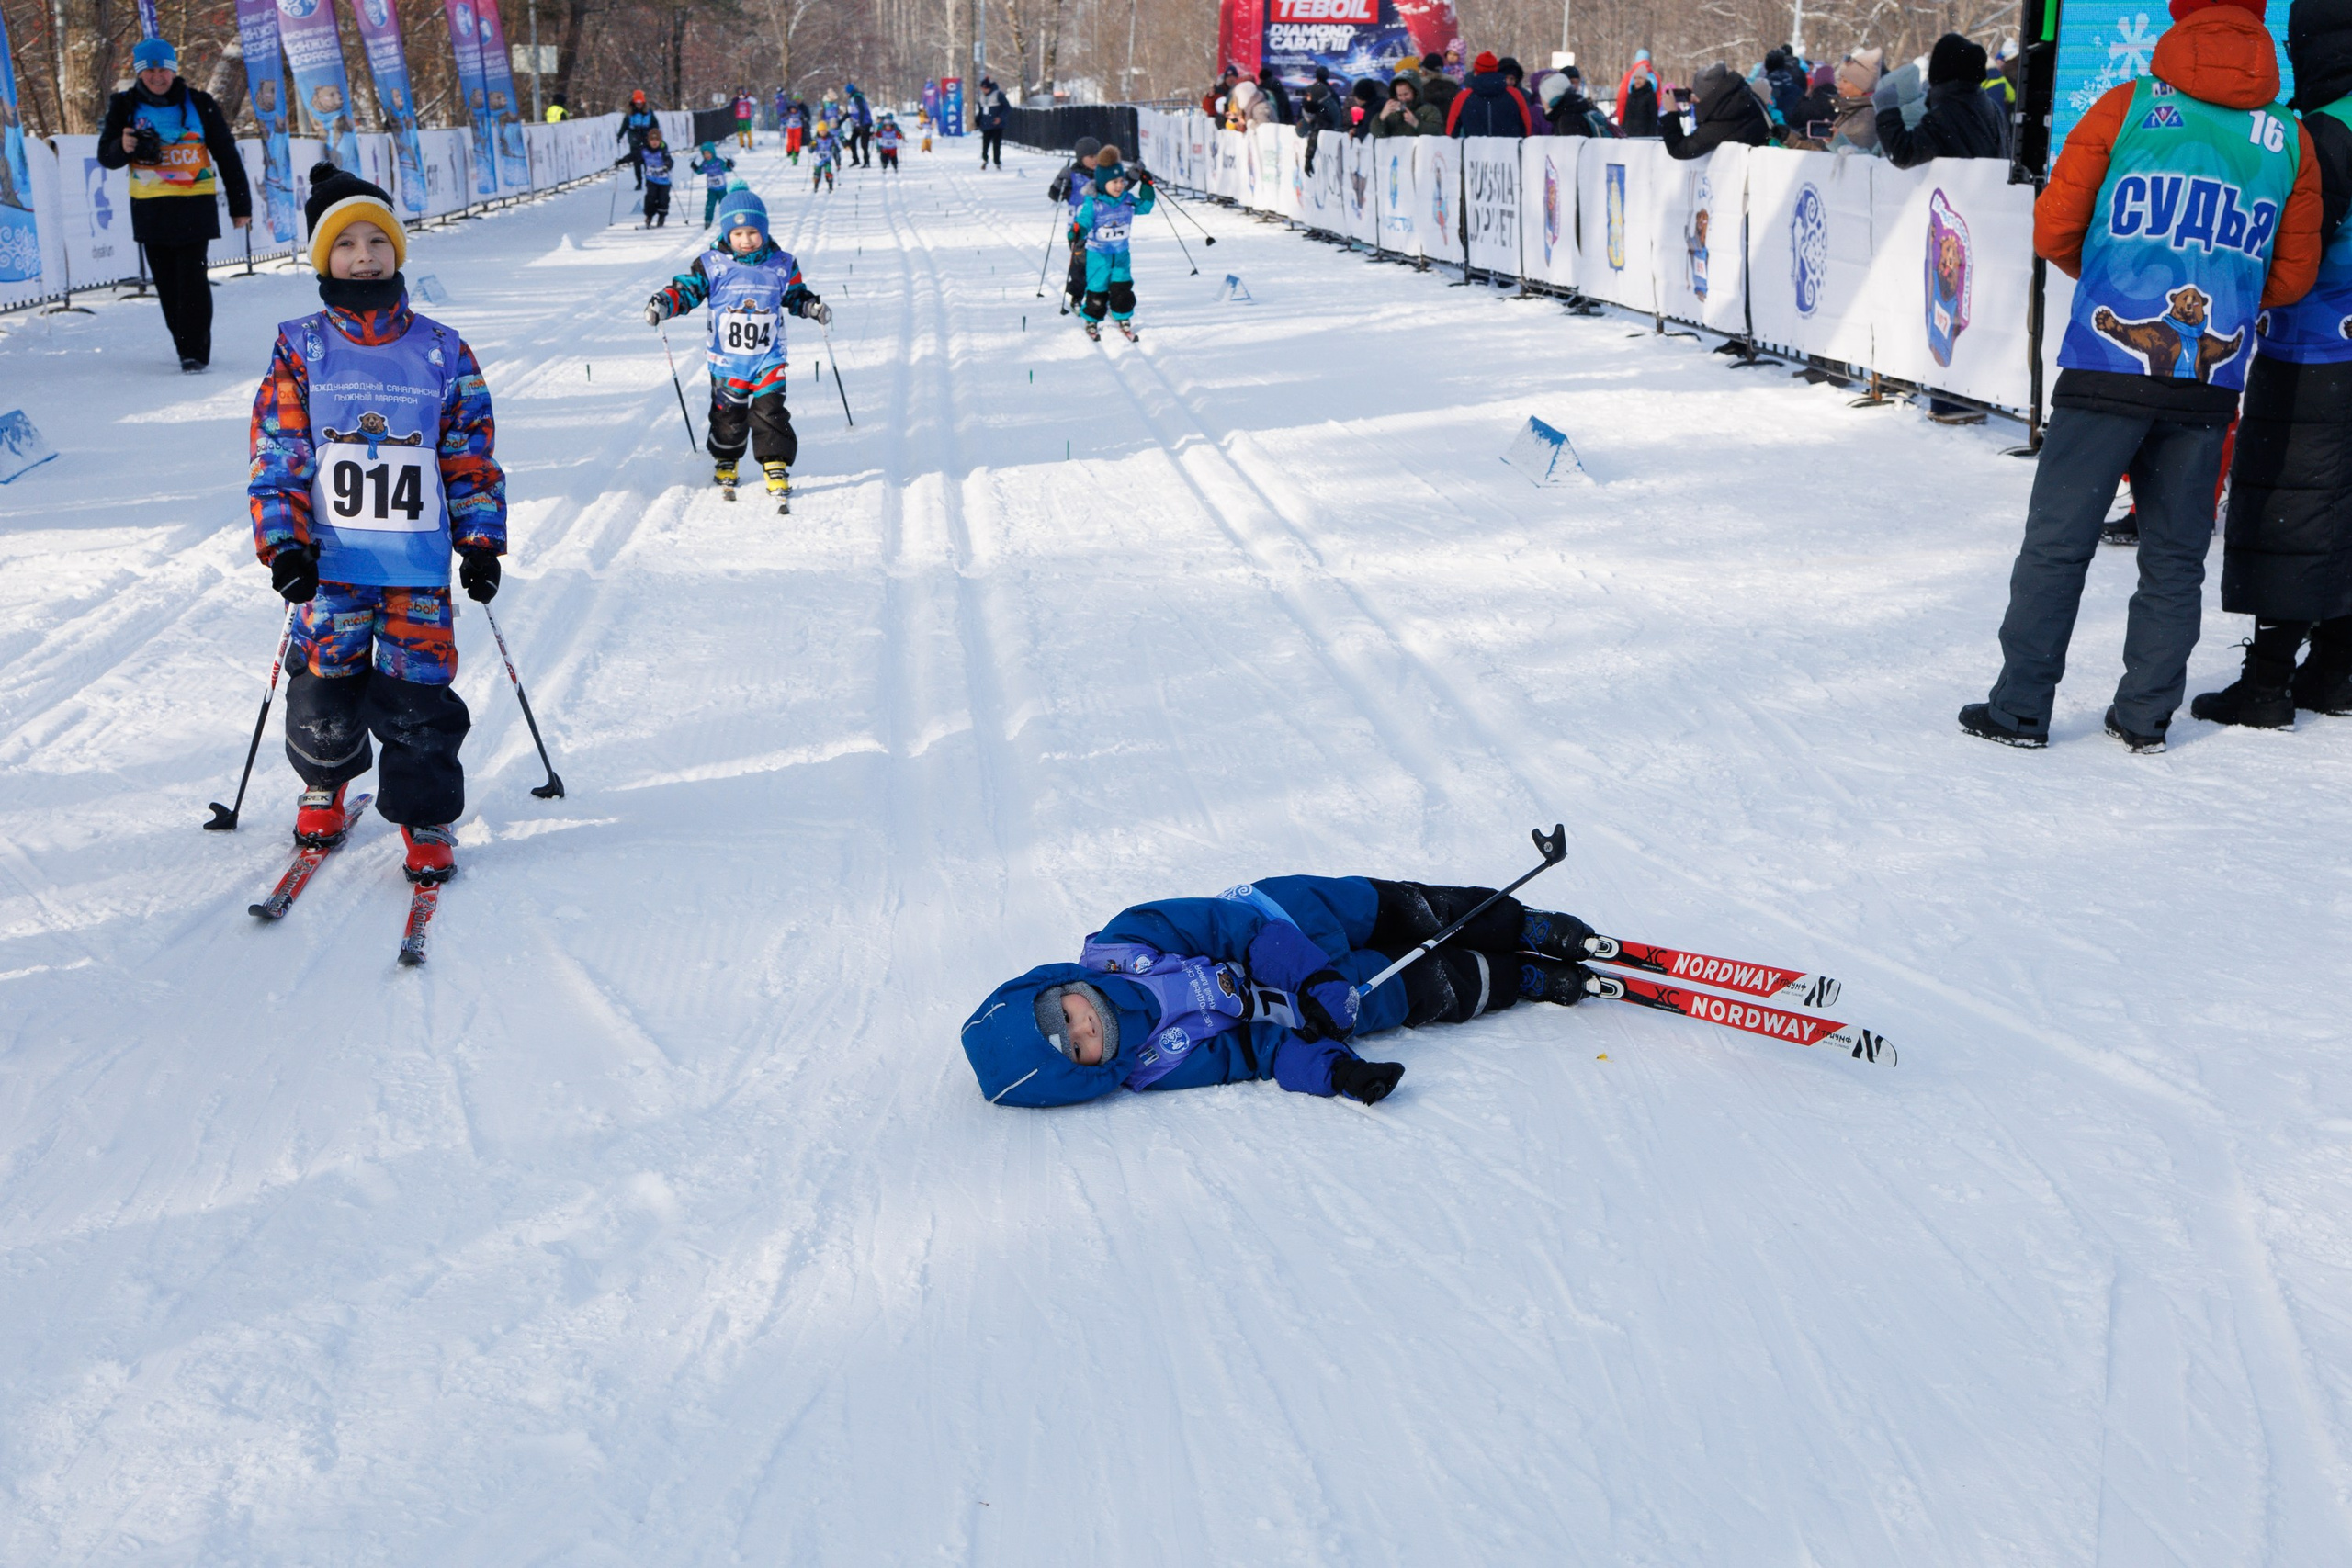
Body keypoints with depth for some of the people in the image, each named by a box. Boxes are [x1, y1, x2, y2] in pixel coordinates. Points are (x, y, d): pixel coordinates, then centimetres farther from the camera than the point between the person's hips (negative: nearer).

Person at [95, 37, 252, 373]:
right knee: (166, 282, 6)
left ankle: (195, 351, -8)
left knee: (192, 278, -11)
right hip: (149, 208, 3)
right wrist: (123, 148, -18)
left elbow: (227, 155, 8)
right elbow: (106, 155, 6)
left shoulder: (198, 104, 2)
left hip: (194, 206, -3)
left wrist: (240, 204, 7)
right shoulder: (126, 106, 6)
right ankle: (182, 342, 20)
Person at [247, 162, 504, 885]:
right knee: (325, 689, 7)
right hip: (329, 559, 0)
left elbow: (473, 457, 8)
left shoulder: (442, 352, 4)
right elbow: (276, 456, 0)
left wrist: (482, 542, 3)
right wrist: (284, 545, -9)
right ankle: (323, 786, 35)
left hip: (419, 563, 0)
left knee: (417, 693, -1)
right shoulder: (299, 350, 2)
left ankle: (425, 816, 15)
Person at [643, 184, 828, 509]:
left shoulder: (780, 264, 0)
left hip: (768, 358, 0)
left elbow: (795, 294, 15)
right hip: (726, 359, 0)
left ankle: (776, 467, 0)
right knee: (728, 417, 11)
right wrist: (664, 303, -21)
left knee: (770, 414, -8)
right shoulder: (713, 264, -6)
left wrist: (813, 307, -3)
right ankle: (726, 461, 33)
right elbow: (687, 288, -3)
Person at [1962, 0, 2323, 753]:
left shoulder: (2127, 107, 1)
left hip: (2108, 366, -2)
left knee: (2057, 541, 4)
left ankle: (2020, 708, 6)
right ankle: (2145, 715, 17)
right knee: (2174, 555, 12)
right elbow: (2293, 276, 13)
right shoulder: (2290, 140, 8)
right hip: (2209, 383, 3)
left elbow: (2053, 231, 0)